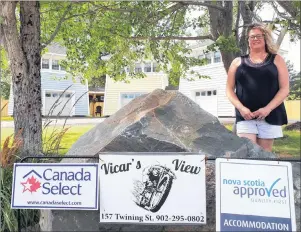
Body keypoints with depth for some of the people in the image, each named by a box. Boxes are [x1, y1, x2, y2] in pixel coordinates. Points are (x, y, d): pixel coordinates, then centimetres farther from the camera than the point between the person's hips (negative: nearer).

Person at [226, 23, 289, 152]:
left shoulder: (276, 60, 10)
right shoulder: (238, 62, 11)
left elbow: (285, 88, 2)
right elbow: (229, 89, 7)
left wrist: (267, 109, -13)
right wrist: (241, 108, -10)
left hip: (270, 116, 0)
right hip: (245, 115, 0)